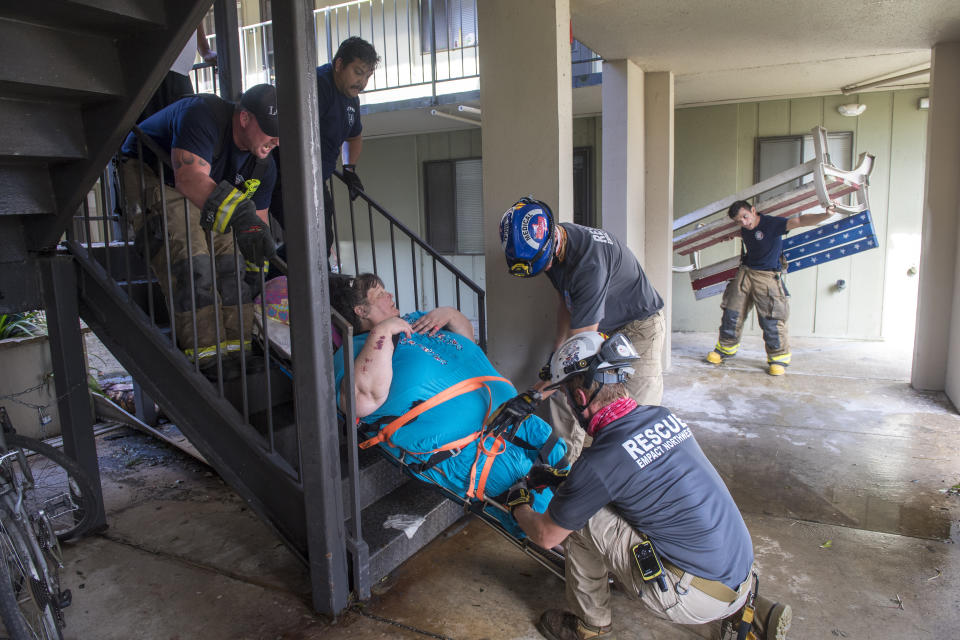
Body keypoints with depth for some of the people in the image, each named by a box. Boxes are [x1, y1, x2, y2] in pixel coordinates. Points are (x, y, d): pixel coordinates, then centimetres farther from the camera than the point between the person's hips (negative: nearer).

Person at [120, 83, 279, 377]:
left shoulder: (263, 165, -10)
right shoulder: (204, 115, -33)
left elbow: (257, 219, -3)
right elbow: (190, 177, -48)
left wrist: (256, 273, -3)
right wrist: (239, 215, -62)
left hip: (205, 187, 7)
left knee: (229, 262, -6)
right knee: (190, 263, -24)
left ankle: (237, 354, 0)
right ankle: (207, 363, -22)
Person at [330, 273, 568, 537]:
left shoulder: (415, 320, 24)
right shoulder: (356, 349, -1)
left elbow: (468, 335, 35)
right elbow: (363, 399, -24)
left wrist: (448, 313, 13)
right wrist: (382, 333, -19)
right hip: (460, 451, -9)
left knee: (558, 453, 2)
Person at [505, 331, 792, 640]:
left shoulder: (600, 460, -21)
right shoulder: (662, 416, 1)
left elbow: (546, 536, -4)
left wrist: (518, 504, 15)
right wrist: (563, 478, 27)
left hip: (699, 597, -8)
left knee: (580, 521, -7)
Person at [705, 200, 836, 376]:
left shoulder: (772, 223, -16)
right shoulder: (745, 229, 5)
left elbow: (800, 221, -31)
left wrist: (825, 215, -43)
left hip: (767, 277, -6)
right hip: (745, 273, 6)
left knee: (771, 320, -9)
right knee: (732, 313, 8)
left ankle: (779, 358, 6)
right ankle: (725, 348, 27)